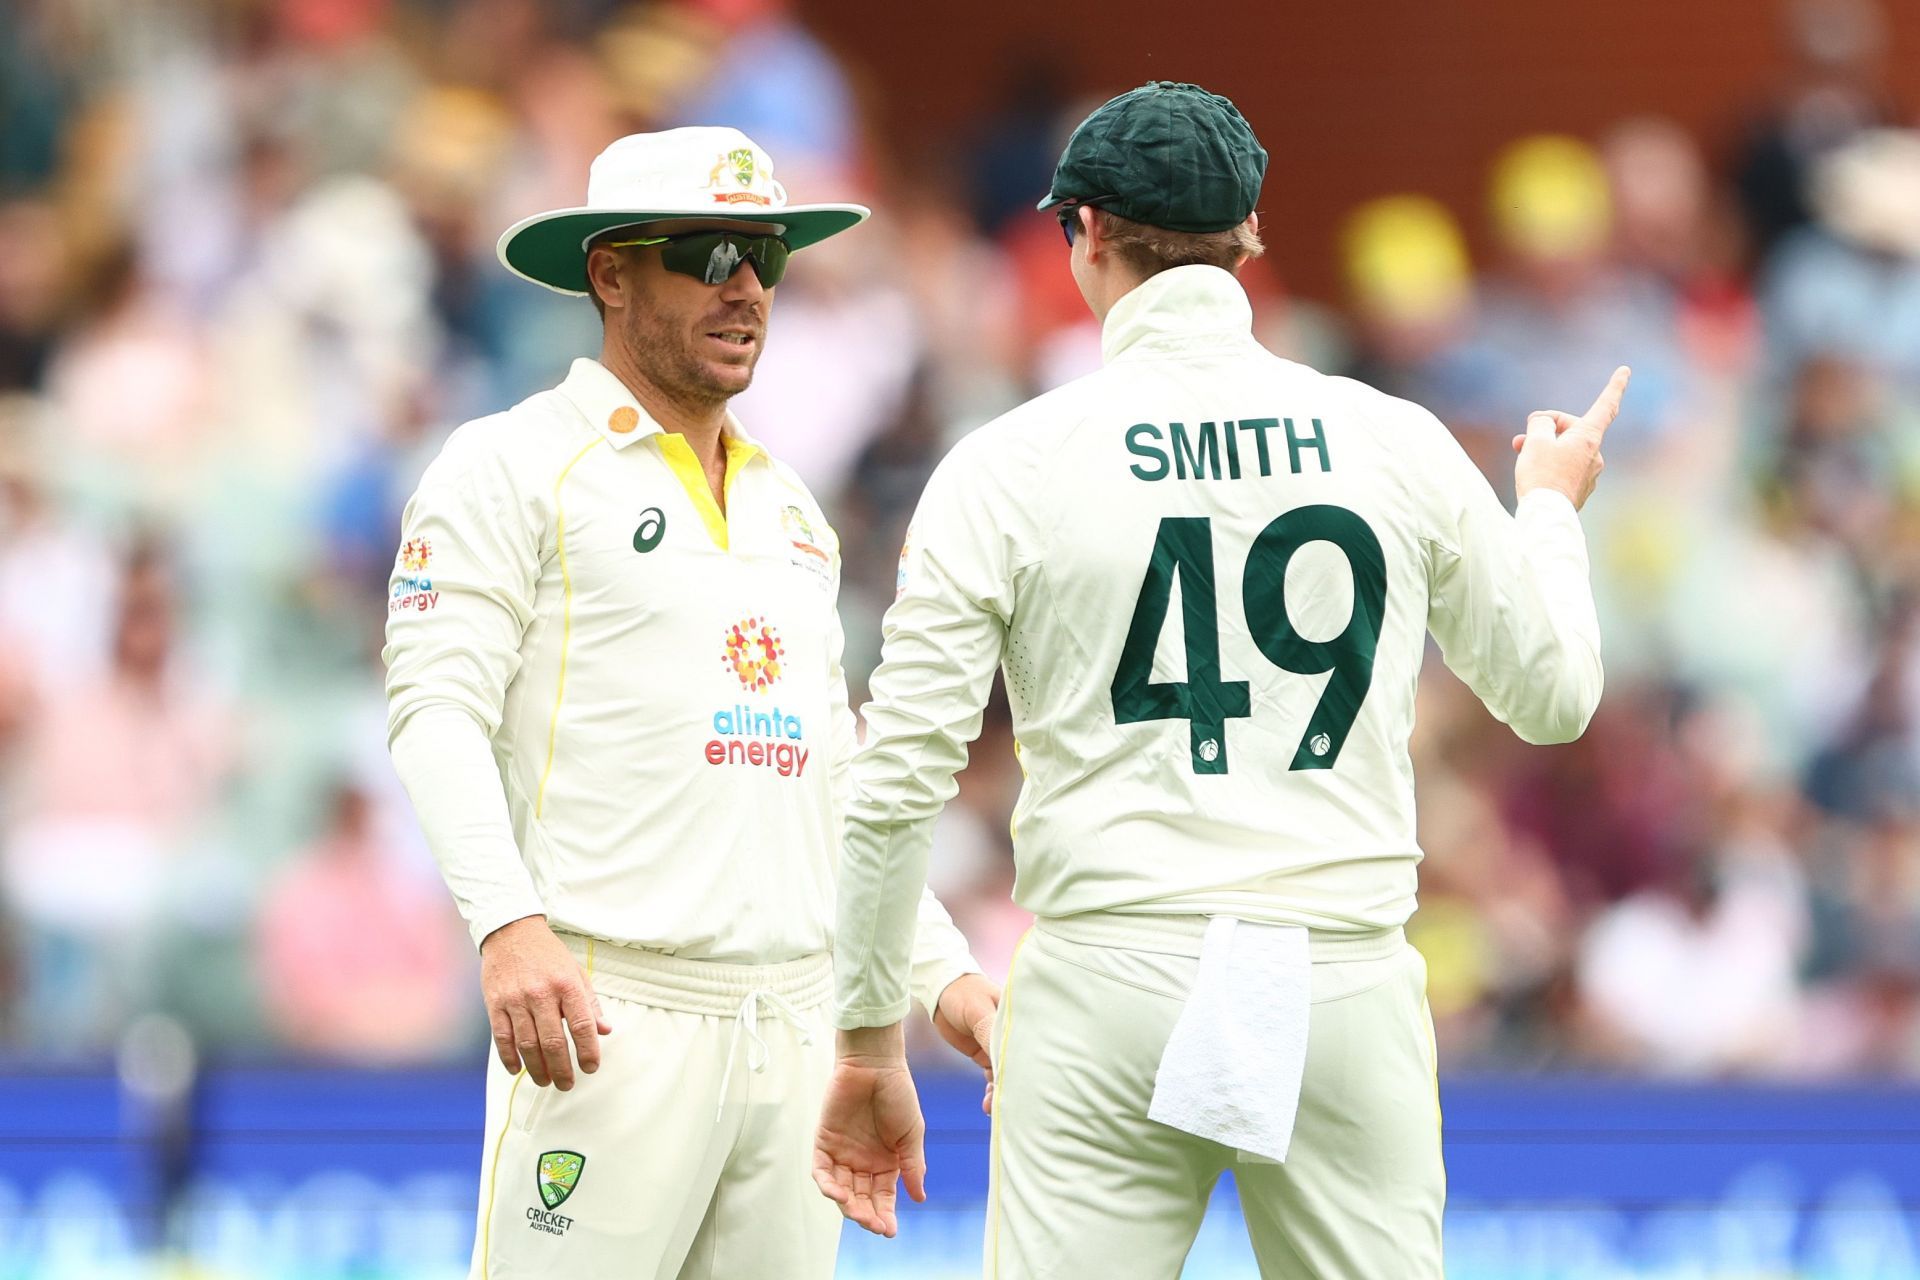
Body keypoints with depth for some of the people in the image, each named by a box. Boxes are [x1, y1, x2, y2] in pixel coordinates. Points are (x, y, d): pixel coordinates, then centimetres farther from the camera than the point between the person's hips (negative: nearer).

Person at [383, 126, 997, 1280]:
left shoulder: (790, 508, 23)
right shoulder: (516, 468, 1)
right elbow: (437, 710, -9)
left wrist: (943, 972, 16)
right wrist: (508, 925, -24)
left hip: (795, 1023, 7)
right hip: (612, 1013, -7)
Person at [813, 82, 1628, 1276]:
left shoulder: (1011, 464, -1)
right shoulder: (1395, 442, 4)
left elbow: (899, 782, -2)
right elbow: (1556, 692, 17)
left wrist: (869, 1047, 8)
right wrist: (1553, 506, 38)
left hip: (1115, 988, -2)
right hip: (1345, 991, 2)